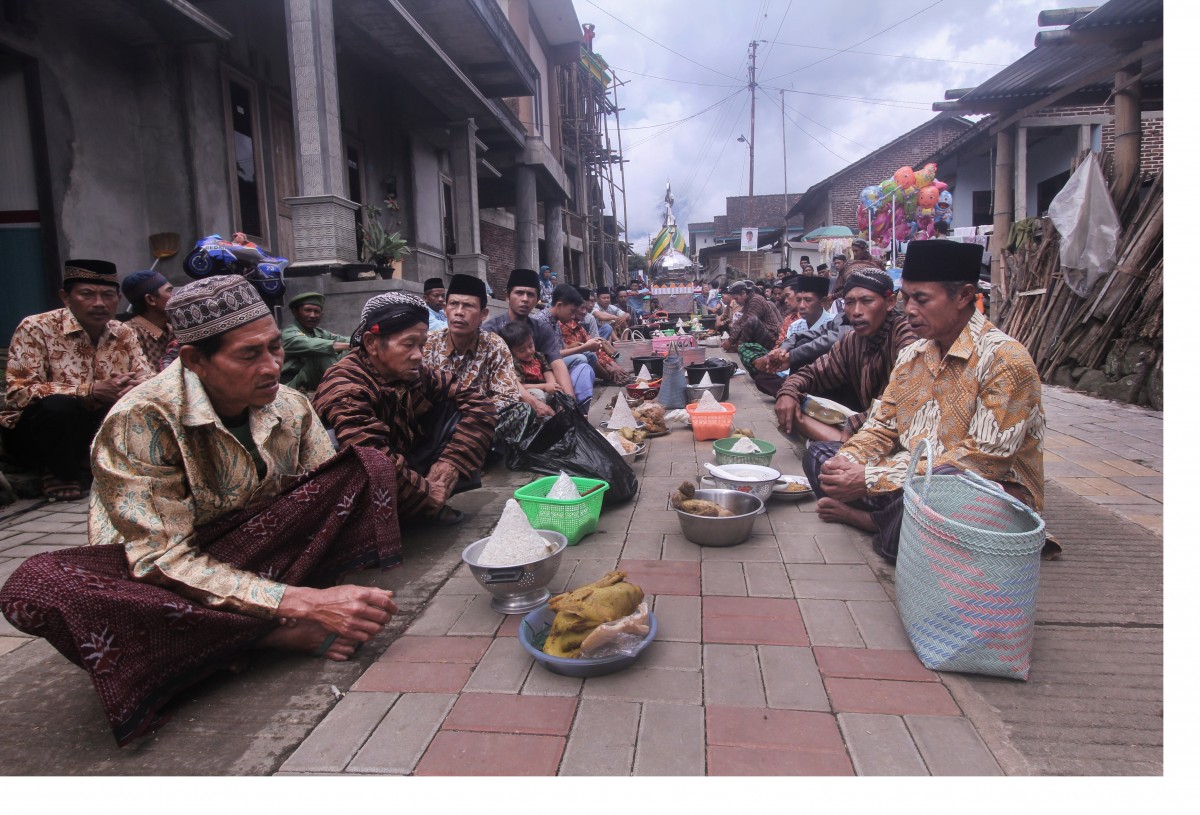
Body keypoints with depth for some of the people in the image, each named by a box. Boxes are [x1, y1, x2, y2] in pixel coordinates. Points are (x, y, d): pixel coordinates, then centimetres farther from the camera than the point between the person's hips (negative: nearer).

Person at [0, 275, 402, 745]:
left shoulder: (291, 409, -7)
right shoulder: (140, 422, -22)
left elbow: (327, 507, -3)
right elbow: (163, 561, -27)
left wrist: (325, 602, -22)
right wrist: (298, 604, -36)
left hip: (259, 554, 4)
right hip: (154, 573, -3)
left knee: (370, 468, -14)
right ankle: (279, 635, -28)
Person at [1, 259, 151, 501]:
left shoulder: (124, 333, 1)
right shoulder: (36, 328, -13)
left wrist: (136, 387, -29)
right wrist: (90, 390, -34)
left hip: (102, 429, 4)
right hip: (36, 433, -3)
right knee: (59, 405, -34)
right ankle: (61, 475, -6)